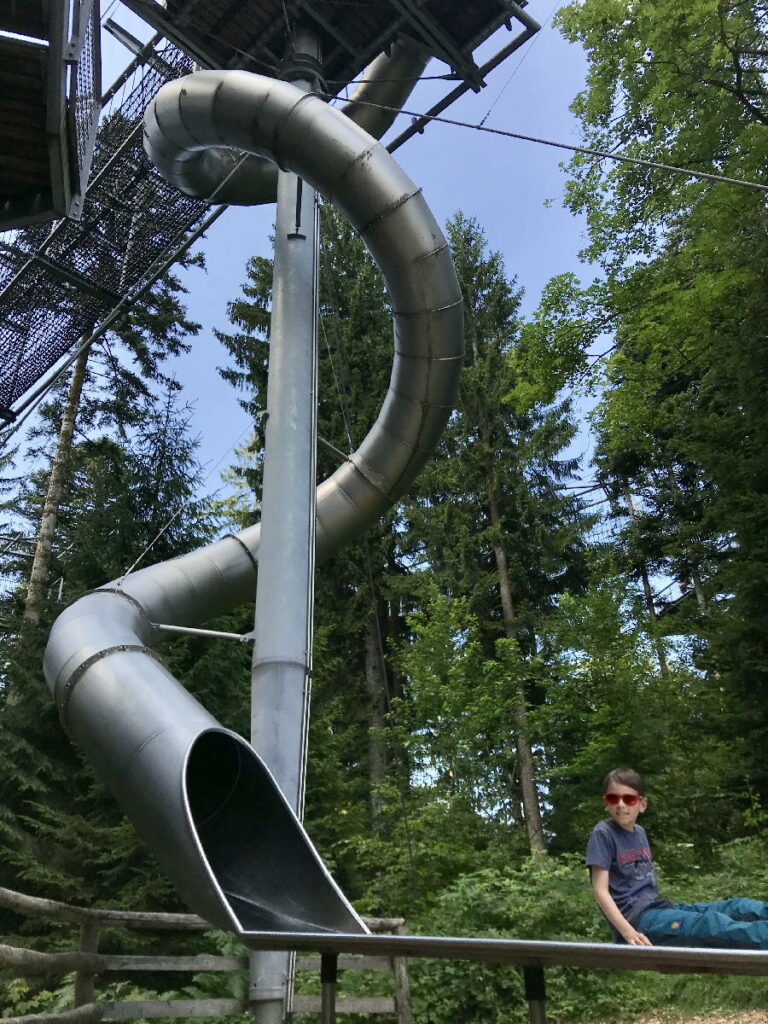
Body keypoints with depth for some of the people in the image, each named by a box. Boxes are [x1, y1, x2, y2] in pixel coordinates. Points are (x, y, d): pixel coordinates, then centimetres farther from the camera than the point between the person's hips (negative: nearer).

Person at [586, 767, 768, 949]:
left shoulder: (639, 832, 17)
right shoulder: (603, 833, -8)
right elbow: (600, 891, -14)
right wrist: (628, 932, -26)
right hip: (634, 917, -9)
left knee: (738, 907, -6)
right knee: (710, 923, -31)